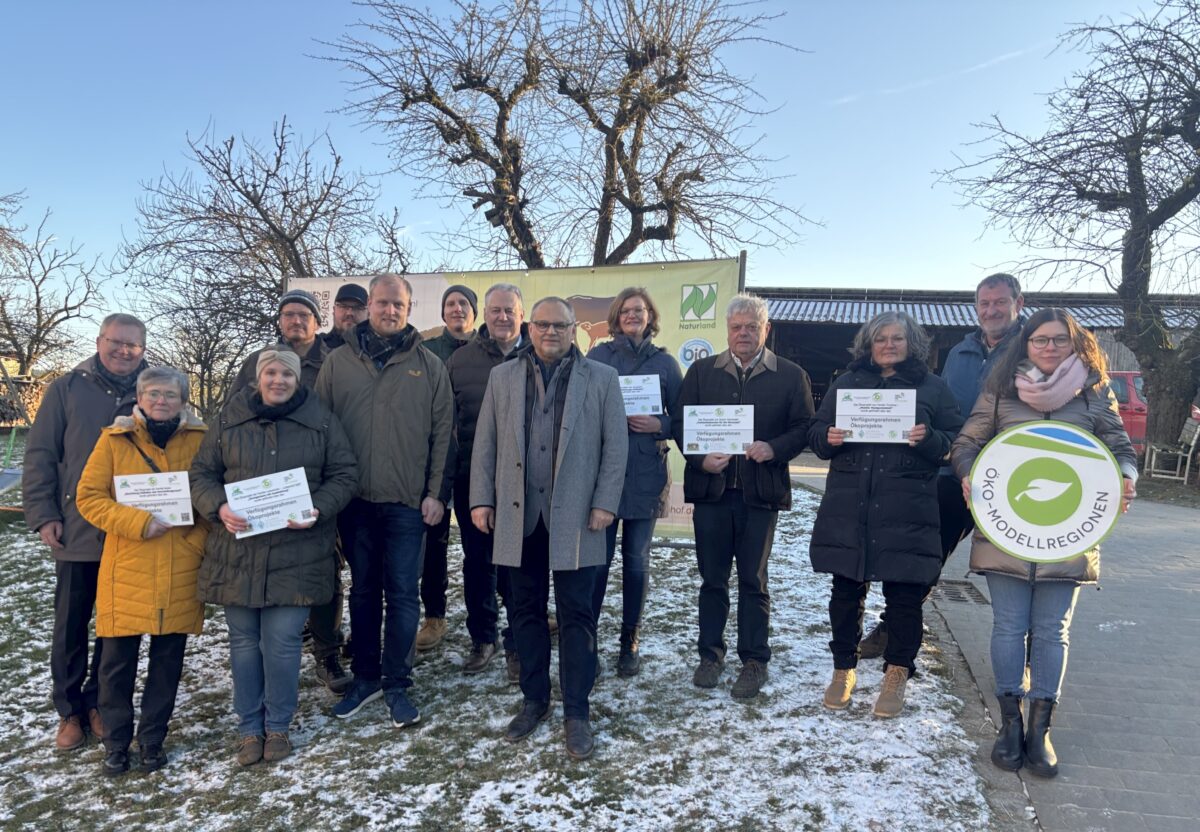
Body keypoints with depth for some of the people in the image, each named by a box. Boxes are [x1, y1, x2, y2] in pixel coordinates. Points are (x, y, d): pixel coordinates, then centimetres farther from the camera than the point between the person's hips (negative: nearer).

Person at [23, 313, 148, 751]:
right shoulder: (67, 389, 1)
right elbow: (39, 456, 1)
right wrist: (43, 515, -5)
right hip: (76, 533, 0)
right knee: (70, 627, 9)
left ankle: (100, 703, 28)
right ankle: (70, 711, 25)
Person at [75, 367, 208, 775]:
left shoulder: (200, 439, 3)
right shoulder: (114, 439, 1)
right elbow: (89, 497, -2)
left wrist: (200, 534, -9)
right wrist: (138, 522, -15)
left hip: (181, 572, 1)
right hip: (126, 571, -1)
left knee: (168, 658, 10)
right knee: (118, 659, 7)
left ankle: (152, 739, 27)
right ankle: (116, 742, 26)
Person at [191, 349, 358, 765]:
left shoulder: (321, 421, 3)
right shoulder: (230, 420, 6)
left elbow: (343, 475, 3)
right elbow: (201, 473, 8)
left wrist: (318, 510, -14)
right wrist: (219, 508, -11)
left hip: (295, 554, -2)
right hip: (238, 552, 2)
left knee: (282, 643, 0)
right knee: (244, 642, 10)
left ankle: (278, 726, 21)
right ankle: (249, 728, 26)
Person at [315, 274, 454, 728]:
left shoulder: (429, 366, 3)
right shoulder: (339, 361, 5)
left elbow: (442, 432, 2)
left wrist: (436, 493, -3)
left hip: (407, 502, -1)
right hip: (355, 500, 2)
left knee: (402, 593, 3)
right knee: (363, 591, 13)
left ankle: (397, 683, 16)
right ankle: (365, 676, 27)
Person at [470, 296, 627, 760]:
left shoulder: (601, 379, 2)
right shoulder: (503, 377, 10)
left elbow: (615, 445, -1)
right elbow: (485, 443, 8)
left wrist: (605, 503, -8)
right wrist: (481, 499, 2)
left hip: (574, 517, -2)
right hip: (518, 515, 3)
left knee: (576, 615, 3)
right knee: (526, 611, 12)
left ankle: (576, 712, 14)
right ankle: (534, 700, 27)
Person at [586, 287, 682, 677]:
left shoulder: (664, 362, 8)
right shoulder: (597, 356, 6)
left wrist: (660, 426, -10)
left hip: (645, 473, 1)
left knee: (636, 558, 7)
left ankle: (630, 641, 20)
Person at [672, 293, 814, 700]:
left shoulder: (791, 375, 4)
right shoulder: (701, 371, 8)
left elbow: (804, 428, 0)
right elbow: (679, 422, 6)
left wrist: (774, 448, -17)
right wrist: (700, 459, -10)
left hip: (760, 492, -2)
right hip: (710, 488, 2)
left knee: (753, 581, 7)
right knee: (712, 578, 11)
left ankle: (754, 661, 20)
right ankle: (710, 654, 26)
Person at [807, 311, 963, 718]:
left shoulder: (933, 387, 8)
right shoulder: (846, 383, 14)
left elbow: (956, 441, 5)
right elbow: (816, 433, 14)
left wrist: (929, 439, -15)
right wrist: (828, 438, -8)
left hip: (906, 513, -1)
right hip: (848, 509, 2)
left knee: (904, 594, 3)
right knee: (846, 592, 8)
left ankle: (897, 674, 21)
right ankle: (844, 669, 24)